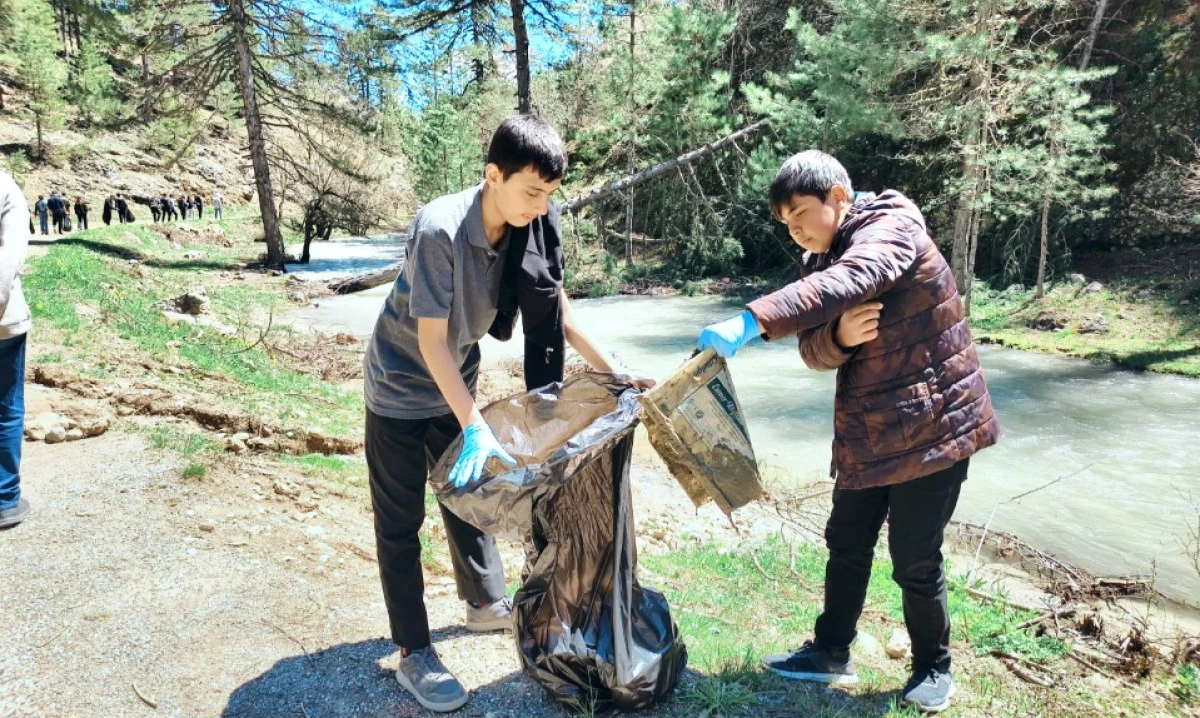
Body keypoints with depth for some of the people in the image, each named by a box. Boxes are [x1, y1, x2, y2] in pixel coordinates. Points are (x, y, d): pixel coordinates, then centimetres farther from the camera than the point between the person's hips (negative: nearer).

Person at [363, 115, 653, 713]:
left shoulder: (534, 228, -14)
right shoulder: (440, 230, -32)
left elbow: (557, 314, -3)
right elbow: (431, 340, -29)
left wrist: (616, 373, -8)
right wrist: (475, 427, -34)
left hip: (455, 379, 6)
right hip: (403, 385, -6)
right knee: (400, 521, 3)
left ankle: (485, 602, 39)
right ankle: (413, 655, 15)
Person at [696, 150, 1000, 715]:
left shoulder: (893, 225, -15)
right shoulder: (818, 263, 8)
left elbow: (845, 284, -37)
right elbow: (813, 349, 0)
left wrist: (750, 323, -46)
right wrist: (838, 337, -25)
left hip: (932, 424, -7)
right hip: (865, 429, 7)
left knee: (914, 560, 4)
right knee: (846, 544, 15)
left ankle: (934, 668, 28)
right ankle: (831, 653, 33)